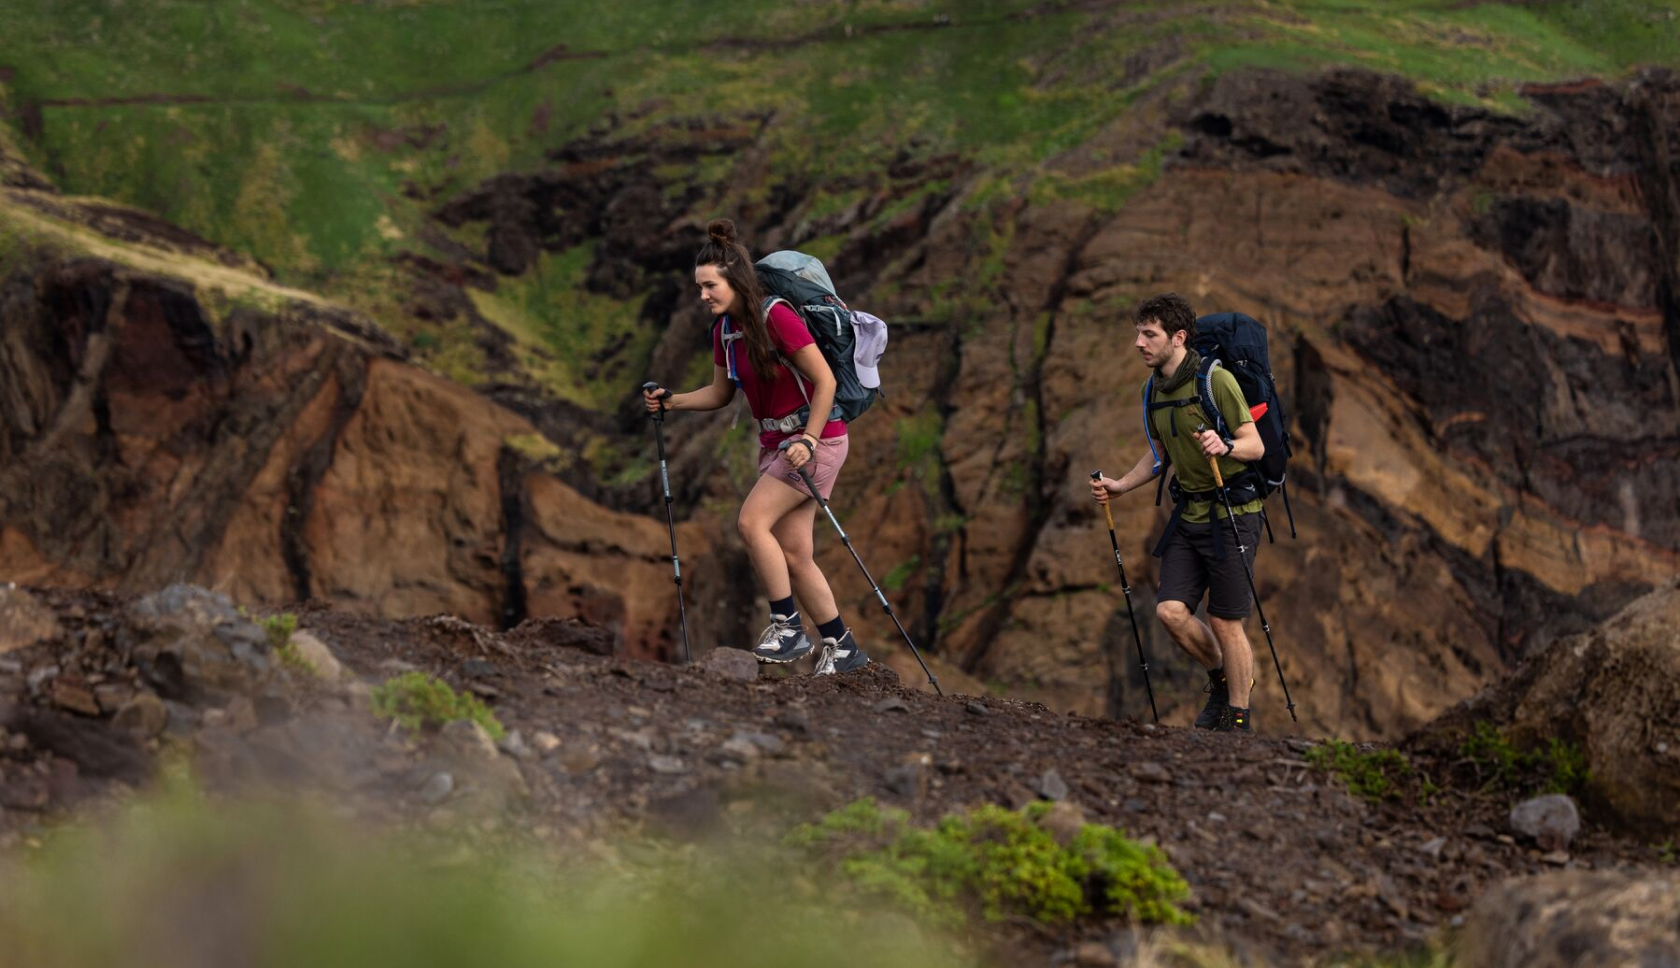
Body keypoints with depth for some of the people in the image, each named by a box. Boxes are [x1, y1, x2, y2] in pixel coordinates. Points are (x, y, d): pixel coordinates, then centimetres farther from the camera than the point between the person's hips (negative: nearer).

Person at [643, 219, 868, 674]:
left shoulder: (776, 318, -20)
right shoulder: (724, 329, 4)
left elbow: (825, 381, -18)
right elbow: (720, 393, 16)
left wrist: (808, 441, -22)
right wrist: (670, 401, 2)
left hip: (817, 437, -8)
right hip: (776, 441, 8)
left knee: (752, 521, -19)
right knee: (792, 553, 4)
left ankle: (788, 627, -10)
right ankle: (842, 647, 13)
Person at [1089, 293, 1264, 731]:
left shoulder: (1216, 380, -13)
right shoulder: (1154, 390, 10)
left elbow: (1256, 445, -14)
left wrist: (1225, 446, -34)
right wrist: (1119, 486, 11)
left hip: (1231, 512, -7)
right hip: (1188, 512, 7)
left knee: (1225, 621, -3)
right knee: (1170, 610, -4)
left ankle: (1240, 720, 10)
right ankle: (1220, 675, 23)